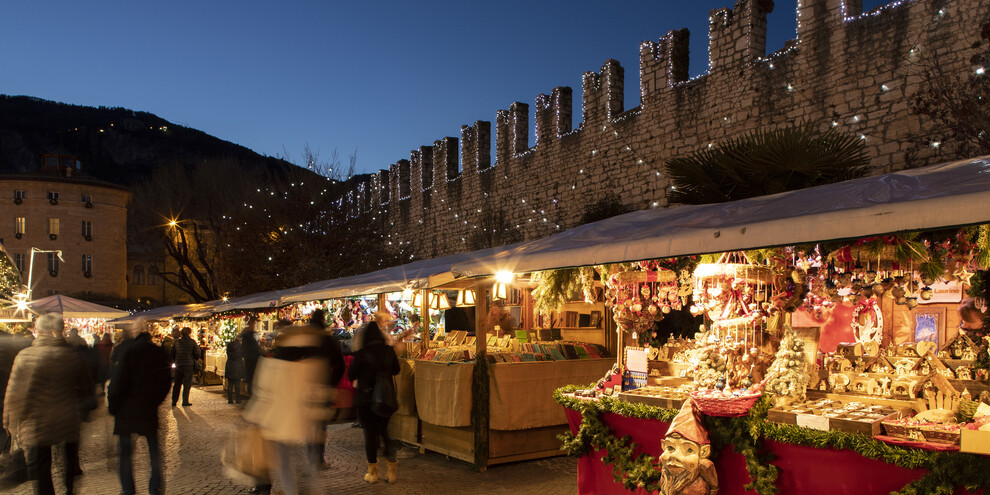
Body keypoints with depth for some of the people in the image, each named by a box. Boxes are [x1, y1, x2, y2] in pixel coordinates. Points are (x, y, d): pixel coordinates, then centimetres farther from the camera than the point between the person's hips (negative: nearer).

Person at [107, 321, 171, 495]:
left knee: (125, 451, 8)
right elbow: (165, 384, 8)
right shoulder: (160, 353, 1)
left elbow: (117, 382, -14)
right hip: (150, 410, 4)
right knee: (154, 450, 14)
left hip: (127, 409, -4)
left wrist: (112, 406, -1)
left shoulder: (126, 351, -14)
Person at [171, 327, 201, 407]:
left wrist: (174, 361, 22)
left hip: (179, 364, 3)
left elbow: (172, 353, 8)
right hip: (189, 364, -3)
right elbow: (197, 353, -5)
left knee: (177, 383, 12)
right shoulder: (192, 342, -5)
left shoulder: (177, 341, 4)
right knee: (187, 384, 3)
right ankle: (185, 401, 2)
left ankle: (174, 401, 13)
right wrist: (195, 359, 14)